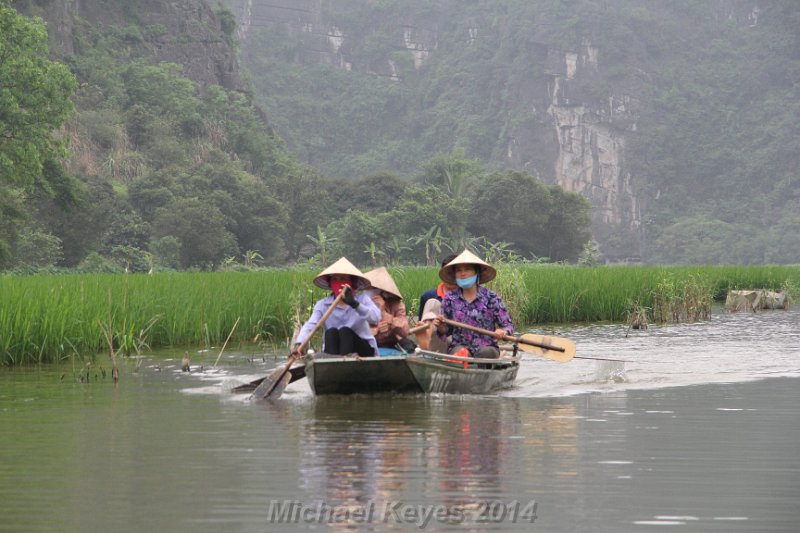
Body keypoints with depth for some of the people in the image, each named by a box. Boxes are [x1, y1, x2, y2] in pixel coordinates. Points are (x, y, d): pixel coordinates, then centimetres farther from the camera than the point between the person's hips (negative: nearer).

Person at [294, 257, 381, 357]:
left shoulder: (363, 299, -1)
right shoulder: (322, 305, 2)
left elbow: (375, 318, -22)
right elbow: (309, 325, -15)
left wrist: (354, 304, -38)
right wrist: (299, 344, -36)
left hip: (363, 350, -1)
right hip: (332, 351, 1)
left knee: (345, 331, -27)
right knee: (331, 332, -26)